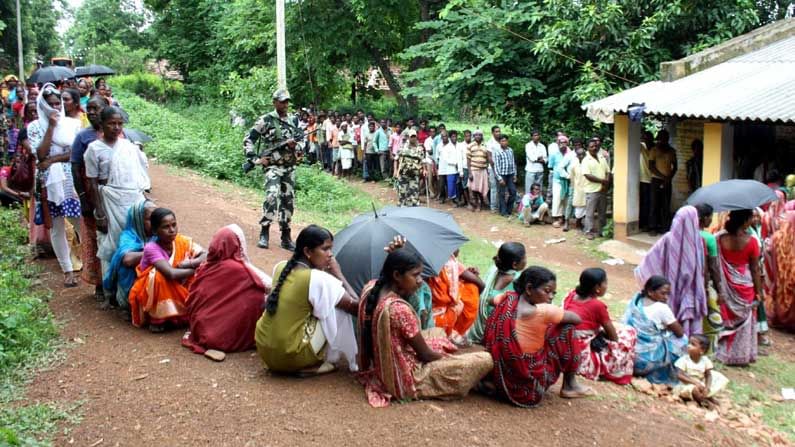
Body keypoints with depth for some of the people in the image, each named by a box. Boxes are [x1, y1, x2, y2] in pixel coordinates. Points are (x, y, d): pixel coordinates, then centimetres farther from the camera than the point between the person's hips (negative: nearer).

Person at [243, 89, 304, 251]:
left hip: (290, 167, 5)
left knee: (288, 200, 7)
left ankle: (286, 236, 15)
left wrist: (294, 144, -9)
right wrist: (255, 158, -11)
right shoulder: (265, 120, -4)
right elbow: (248, 140, -3)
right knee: (272, 196, -21)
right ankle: (264, 233, -11)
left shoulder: (293, 120, 11)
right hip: (273, 166, -5)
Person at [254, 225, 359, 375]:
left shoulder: (280, 267, 4)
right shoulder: (319, 279, -16)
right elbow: (356, 307, -9)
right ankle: (319, 363, 9)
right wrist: (338, 274, 0)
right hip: (291, 358, -7)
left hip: (264, 352, 7)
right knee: (340, 309, 2)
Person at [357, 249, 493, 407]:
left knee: (437, 332, 31)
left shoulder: (370, 288, -8)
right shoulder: (399, 308, -31)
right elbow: (426, 355, -17)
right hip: (403, 380, -9)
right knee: (485, 360, -9)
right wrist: (448, 357, 0)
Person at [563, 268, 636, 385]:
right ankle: (618, 373, 8)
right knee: (628, 332, 6)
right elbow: (613, 336, -6)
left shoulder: (572, 295, 3)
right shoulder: (598, 305, -14)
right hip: (584, 358, -7)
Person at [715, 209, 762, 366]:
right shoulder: (751, 241, -14)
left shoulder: (720, 238, -7)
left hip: (726, 286, 2)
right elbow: (755, 269, -8)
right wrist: (758, 291, 1)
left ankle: (725, 353, 21)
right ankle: (741, 355, 20)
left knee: (727, 319, 16)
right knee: (743, 321, 12)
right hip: (745, 287, -2)